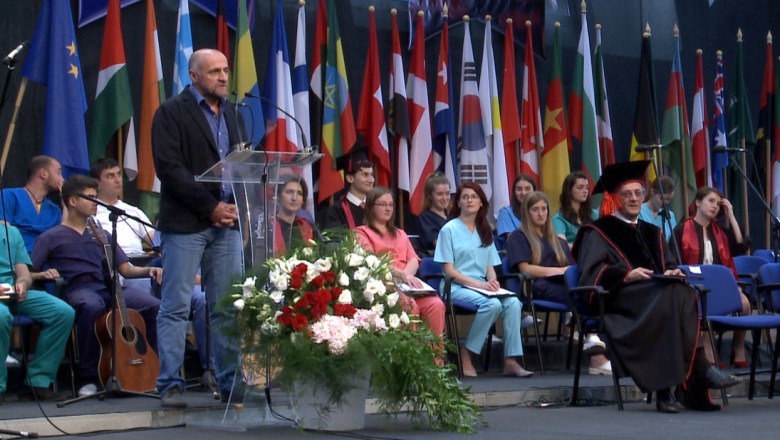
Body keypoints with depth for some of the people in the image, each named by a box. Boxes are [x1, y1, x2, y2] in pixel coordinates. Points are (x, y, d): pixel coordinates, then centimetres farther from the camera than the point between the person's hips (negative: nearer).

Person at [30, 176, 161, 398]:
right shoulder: (51, 238, 12)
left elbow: (126, 269, 21)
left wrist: (149, 270, 1)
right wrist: (45, 274, -17)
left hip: (108, 288, 4)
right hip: (78, 290, -4)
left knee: (153, 305, -24)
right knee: (92, 306, -42)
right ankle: (88, 378, -29)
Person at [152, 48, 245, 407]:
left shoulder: (231, 113, 17)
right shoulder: (172, 112, -2)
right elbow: (169, 167, -10)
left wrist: (236, 204, -1)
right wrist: (210, 207, -13)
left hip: (227, 220, 6)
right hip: (185, 223, -5)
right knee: (175, 307, -3)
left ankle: (230, 383, 9)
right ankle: (170, 386, 1)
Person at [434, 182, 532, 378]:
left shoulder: (485, 231, 20)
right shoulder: (450, 229, 2)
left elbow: (490, 267, 16)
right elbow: (449, 270, -6)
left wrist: (492, 281, -8)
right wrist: (478, 284, -16)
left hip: (483, 286, 5)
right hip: (457, 288, -5)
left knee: (513, 302, -25)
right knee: (493, 304, -33)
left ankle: (510, 361, -26)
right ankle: (466, 355, -20)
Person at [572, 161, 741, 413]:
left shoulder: (651, 232, 30)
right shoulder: (598, 232, 12)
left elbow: (669, 265, 21)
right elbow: (591, 272, -3)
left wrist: (672, 273, -4)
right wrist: (627, 275, -19)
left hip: (659, 293, 5)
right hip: (618, 298, -5)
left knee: (684, 294, -33)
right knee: (672, 296, -35)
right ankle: (699, 371, -39)